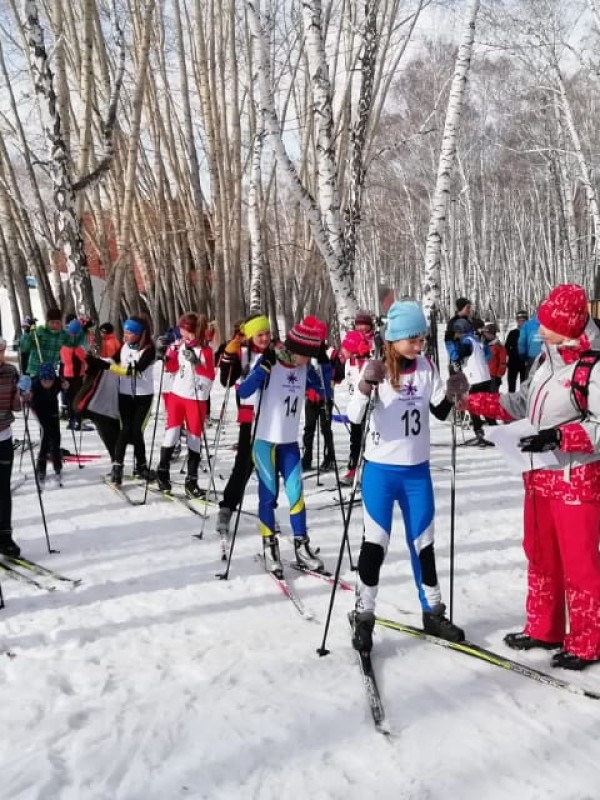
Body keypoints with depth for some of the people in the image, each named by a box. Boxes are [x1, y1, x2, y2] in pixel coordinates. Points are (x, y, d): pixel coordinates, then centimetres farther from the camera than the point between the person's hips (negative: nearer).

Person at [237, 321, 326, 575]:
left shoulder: (304, 369, 0)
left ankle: (301, 547, 12)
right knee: (268, 495, 1)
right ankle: (269, 547, 12)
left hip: (290, 442, 4)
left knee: (296, 493, 3)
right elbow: (243, 393, -24)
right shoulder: (269, 364, -15)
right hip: (265, 439, -4)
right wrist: (264, 367, -34)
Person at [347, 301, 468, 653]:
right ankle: (364, 617, 13)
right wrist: (366, 385, -39)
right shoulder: (376, 368, -12)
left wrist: (453, 394, -13)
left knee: (423, 542, 14)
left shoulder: (427, 367, 0)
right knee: (376, 542, 0)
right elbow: (354, 417, -21)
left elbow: (440, 412, 8)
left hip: (418, 470, 4)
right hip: (381, 470, -4)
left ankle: (433, 613, 27)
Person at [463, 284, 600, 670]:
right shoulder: (545, 359, 8)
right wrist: (471, 400, 8)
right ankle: (544, 629, 33)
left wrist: (559, 436, -30)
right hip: (539, 477, 9)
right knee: (541, 558, 18)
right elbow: (521, 404, 15)